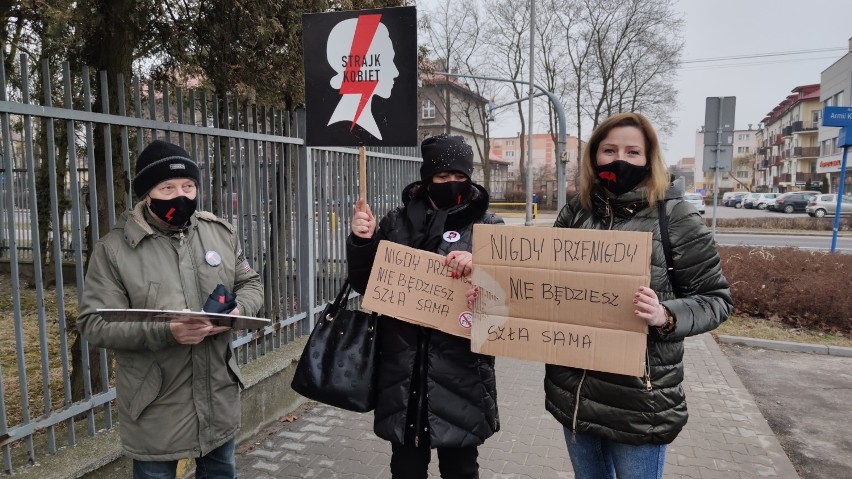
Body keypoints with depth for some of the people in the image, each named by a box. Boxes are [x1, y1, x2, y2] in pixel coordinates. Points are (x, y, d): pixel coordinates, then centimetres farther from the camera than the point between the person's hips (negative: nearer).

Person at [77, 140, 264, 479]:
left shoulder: (221, 233, 2)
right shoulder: (114, 248, -10)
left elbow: (250, 284, 8)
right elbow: (94, 323, -13)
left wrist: (238, 310, -15)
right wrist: (165, 332, -27)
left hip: (220, 397, 4)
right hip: (155, 407, -3)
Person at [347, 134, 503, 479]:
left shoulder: (487, 225, 0)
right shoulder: (397, 222, 5)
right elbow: (365, 285, 8)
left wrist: (477, 265, -24)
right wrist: (362, 242, -10)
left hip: (459, 368, -1)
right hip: (402, 366, 2)